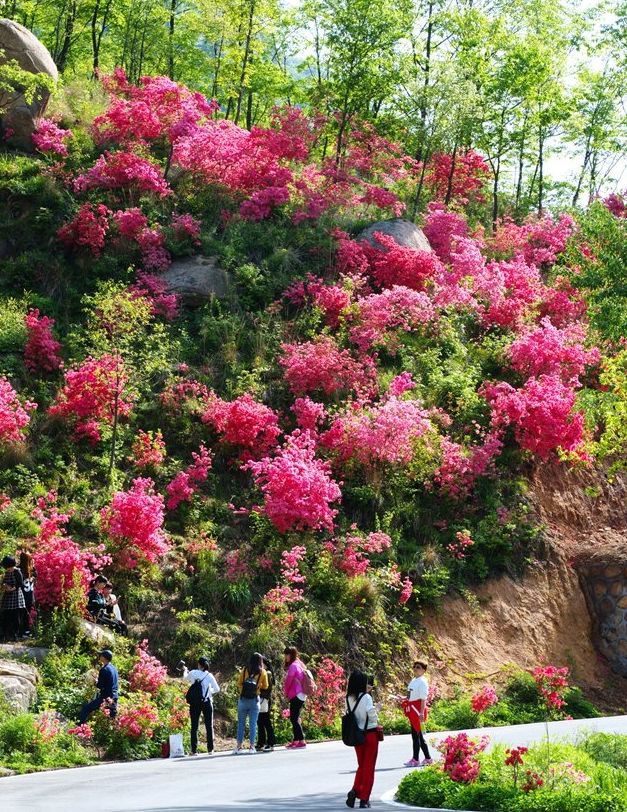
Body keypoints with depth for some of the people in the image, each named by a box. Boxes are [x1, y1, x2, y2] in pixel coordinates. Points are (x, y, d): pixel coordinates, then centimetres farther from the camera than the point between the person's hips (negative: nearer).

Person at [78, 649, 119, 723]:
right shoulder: (114, 668, 10)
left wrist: (96, 683, 7)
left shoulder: (104, 669, -14)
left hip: (105, 698, -8)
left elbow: (100, 686, -14)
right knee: (112, 717, 16)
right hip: (114, 697, 8)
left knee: (85, 709, -4)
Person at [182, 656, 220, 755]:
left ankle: (194, 750, 0)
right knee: (209, 726, 8)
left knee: (194, 727, 4)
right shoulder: (209, 675, -4)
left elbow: (185, 678, 21)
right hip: (207, 702, 0)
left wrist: (185, 670, 42)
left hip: (195, 703, 0)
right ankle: (210, 749, 8)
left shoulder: (193, 673, -2)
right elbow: (217, 689, 1)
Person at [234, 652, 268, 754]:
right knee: (253, 724, 4)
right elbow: (265, 687, 7)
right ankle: (252, 747, 3)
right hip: (255, 700, -1)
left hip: (243, 699, 1)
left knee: (241, 723, 9)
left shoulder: (244, 670, 0)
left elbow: (239, 684, 5)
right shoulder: (263, 672, -1)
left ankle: (239, 746, 8)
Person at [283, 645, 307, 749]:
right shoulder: (299, 664, 15)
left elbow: (288, 682, -11)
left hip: (296, 696, -10)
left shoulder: (293, 666, -14)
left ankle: (301, 741, -11)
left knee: (294, 719, -9)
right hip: (301, 695, 10)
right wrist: (288, 694, 16)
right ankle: (296, 741, 18)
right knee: (295, 718, 14)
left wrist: (286, 694, 5)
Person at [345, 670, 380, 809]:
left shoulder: (349, 699, 0)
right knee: (369, 767, 6)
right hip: (370, 734, -5)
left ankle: (355, 790, -1)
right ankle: (364, 799, 7)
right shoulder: (366, 697, -16)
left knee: (361, 765, 20)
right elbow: (372, 715, -19)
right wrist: (375, 708, 3)